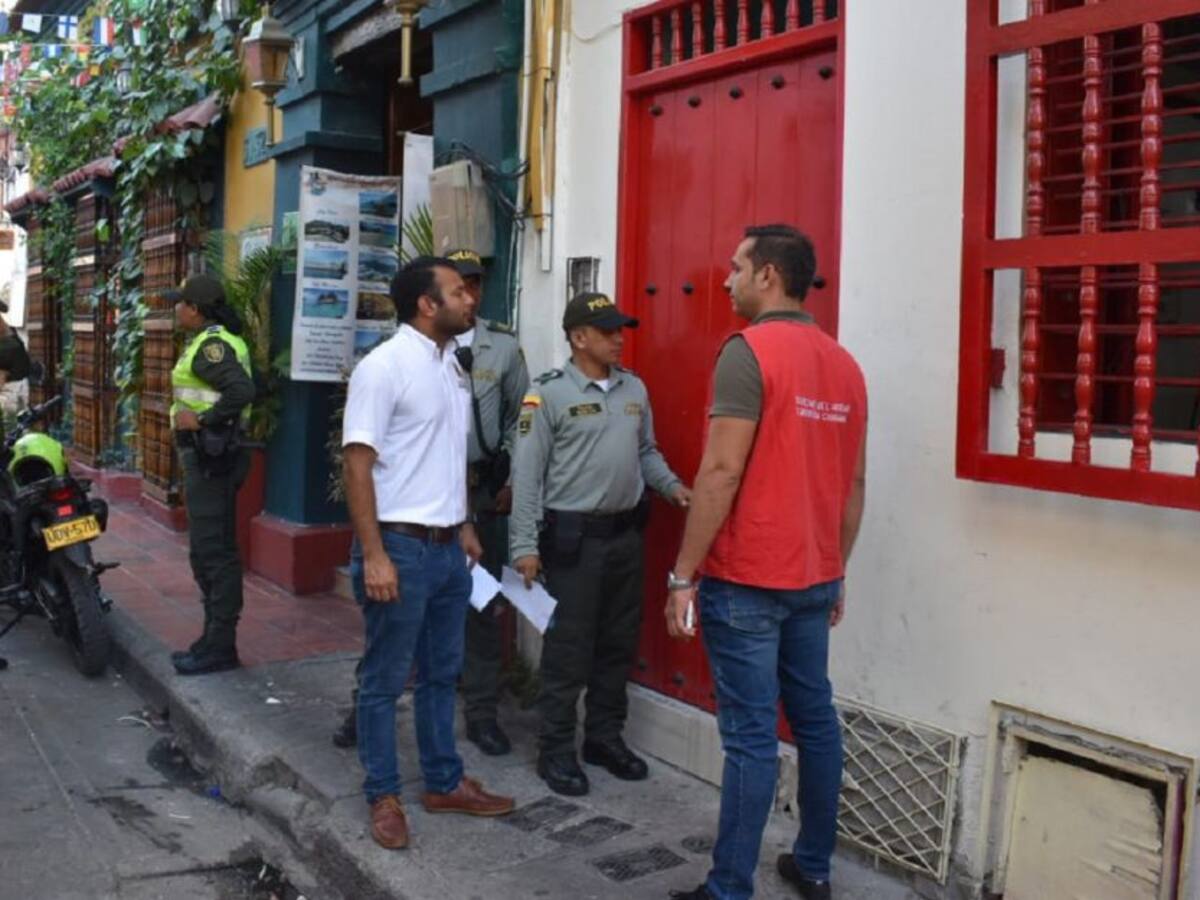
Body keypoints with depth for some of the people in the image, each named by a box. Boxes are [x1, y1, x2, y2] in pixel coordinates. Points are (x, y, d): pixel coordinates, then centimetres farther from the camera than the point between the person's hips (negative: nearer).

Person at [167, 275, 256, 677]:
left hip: (209, 454, -11)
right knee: (211, 551, 15)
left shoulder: (210, 344, -15)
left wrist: (201, 419, -21)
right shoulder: (215, 340, 17)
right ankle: (215, 639, 24)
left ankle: (219, 647, -2)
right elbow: (234, 389, 19)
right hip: (208, 456, 11)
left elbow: (242, 389, -30)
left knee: (213, 552, -7)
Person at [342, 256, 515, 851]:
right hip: (401, 545, -8)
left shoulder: (451, 364, 10)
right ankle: (383, 795, 21)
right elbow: (357, 464, -17)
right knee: (385, 679, 7)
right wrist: (373, 555, -21)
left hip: (447, 546, 8)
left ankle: (444, 783, 31)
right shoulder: (383, 366, -14)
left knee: (441, 673, 17)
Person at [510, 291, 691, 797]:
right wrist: (525, 545, -15)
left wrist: (671, 486, -1)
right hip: (573, 536, -6)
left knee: (619, 642, 14)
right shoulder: (549, 394, -10)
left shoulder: (634, 388, 9)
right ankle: (556, 751, 13)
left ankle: (605, 737, 29)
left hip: (626, 532, 6)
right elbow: (527, 474, -11)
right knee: (568, 647, 0)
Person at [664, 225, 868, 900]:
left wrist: (683, 574, -12)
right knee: (815, 719, 15)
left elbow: (722, 472, -18)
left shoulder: (749, 350, -13)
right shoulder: (845, 364, 9)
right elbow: (854, 483, 12)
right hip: (813, 578, 7)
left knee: (752, 737, -2)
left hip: (747, 579, -7)